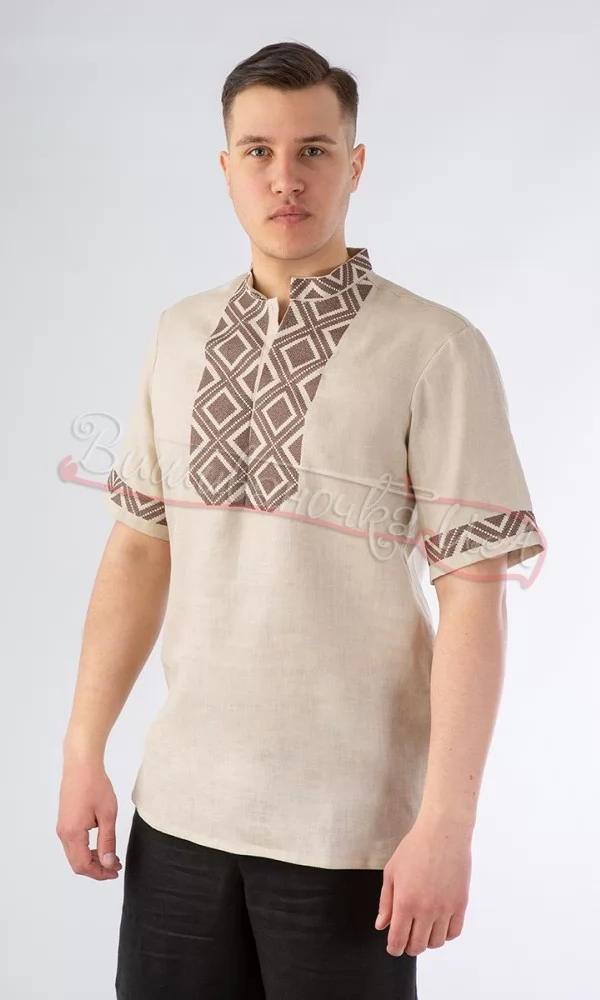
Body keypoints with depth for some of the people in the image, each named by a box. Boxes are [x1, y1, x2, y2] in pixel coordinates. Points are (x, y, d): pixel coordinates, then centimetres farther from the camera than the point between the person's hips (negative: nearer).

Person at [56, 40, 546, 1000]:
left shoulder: (434, 350, -10)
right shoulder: (181, 334, 6)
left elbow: (473, 594, -12)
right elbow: (140, 544, 10)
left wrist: (448, 820, -16)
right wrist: (84, 750, 6)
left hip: (348, 827, -4)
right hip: (180, 808, 4)